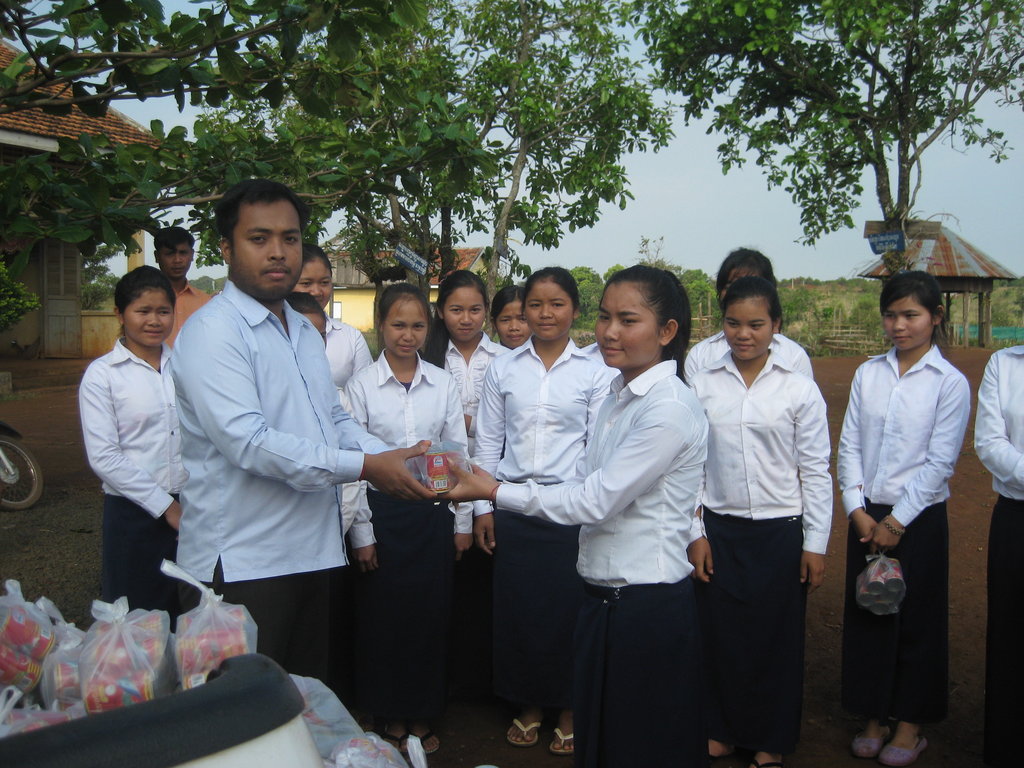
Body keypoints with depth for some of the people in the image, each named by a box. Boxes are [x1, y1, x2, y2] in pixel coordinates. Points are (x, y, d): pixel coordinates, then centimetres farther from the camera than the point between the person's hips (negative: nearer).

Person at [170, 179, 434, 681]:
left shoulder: (304, 332, 16)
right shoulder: (213, 331, -13)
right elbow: (247, 440, -24)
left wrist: (394, 460, 2)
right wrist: (364, 466, -23)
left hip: (314, 551, 8)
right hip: (243, 561, -8)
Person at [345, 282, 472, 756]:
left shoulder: (443, 383, 3)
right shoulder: (361, 385, -4)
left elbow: (458, 454, 6)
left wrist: (463, 521, 5)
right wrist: (361, 532, -6)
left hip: (433, 513, 2)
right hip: (382, 511, -2)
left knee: (431, 616, 8)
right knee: (384, 617, 6)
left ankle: (422, 717, 27)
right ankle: (391, 718, 26)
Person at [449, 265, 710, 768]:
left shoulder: (670, 409, -19)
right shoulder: (618, 393, 7)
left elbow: (596, 499, -21)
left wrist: (496, 492, -17)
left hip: (649, 608, -8)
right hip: (603, 597, 8)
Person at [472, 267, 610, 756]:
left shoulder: (594, 371, 0)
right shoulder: (503, 368, 4)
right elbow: (488, 442, 6)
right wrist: (483, 507, 4)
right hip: (513, 506, 2)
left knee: (569, 608, 5)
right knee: (516, 607, 9)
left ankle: (569, 710, 26)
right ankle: (528, 706, 29)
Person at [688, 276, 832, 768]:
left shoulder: (799, 389, -4)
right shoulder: (703, 385, 0)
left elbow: (816, 471, -1)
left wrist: (816, 544, -2)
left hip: (780, 532, -1)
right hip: (718, 529, 1)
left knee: (776, 639, 9)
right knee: (719, 635, 9)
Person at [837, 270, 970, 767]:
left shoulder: (950, 382, -7)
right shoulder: (868, 373, 3)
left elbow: (939, 463, -10)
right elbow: (849, 445, 3)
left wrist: (897, 521, -11)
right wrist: (858, 510, -5)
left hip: (919, 517, -3)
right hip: (866, 516, 3)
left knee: (917, 620, 8)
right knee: (866, 615, 9)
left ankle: (910, 724, 25)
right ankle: (874, 717, 26)